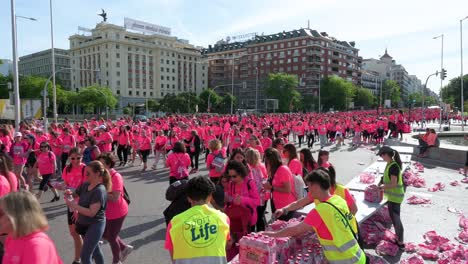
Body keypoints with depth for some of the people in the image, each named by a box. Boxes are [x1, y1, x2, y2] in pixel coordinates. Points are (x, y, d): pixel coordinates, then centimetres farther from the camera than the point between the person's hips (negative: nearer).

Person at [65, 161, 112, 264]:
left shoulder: (99, 190, -25)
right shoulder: (86, 185, -2)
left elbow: (91, 212, -28)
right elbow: (76, 194, 16)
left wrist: (74, 205, -26)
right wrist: (70, 193, -7)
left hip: (95, 225, -8)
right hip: (84, 224, 8)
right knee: (95, 250, 24)